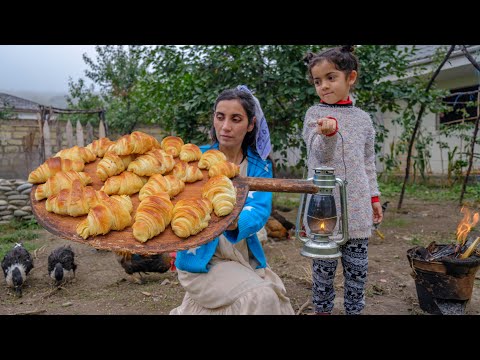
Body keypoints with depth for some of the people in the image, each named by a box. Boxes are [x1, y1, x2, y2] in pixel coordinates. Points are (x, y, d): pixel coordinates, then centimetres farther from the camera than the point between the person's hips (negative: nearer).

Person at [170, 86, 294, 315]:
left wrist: (235, 224, -39)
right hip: (203, 258, -3)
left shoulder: (260, 167, 0)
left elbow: (260, 210, -17)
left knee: (276, 297, -12)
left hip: (246, 259, 4)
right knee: (259, 298, -21)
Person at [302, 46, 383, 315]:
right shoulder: (315, 113, 0)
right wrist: (328, 133, -31)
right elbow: (320, 156, -11)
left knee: (357, 265, 9)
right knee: (324, 264, 7)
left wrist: (374, 196, 12)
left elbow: (368, 162, 14)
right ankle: (323, 309, 25)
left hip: (356, 205, 3)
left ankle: (354, 309, 26)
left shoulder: (363, 118, 8)